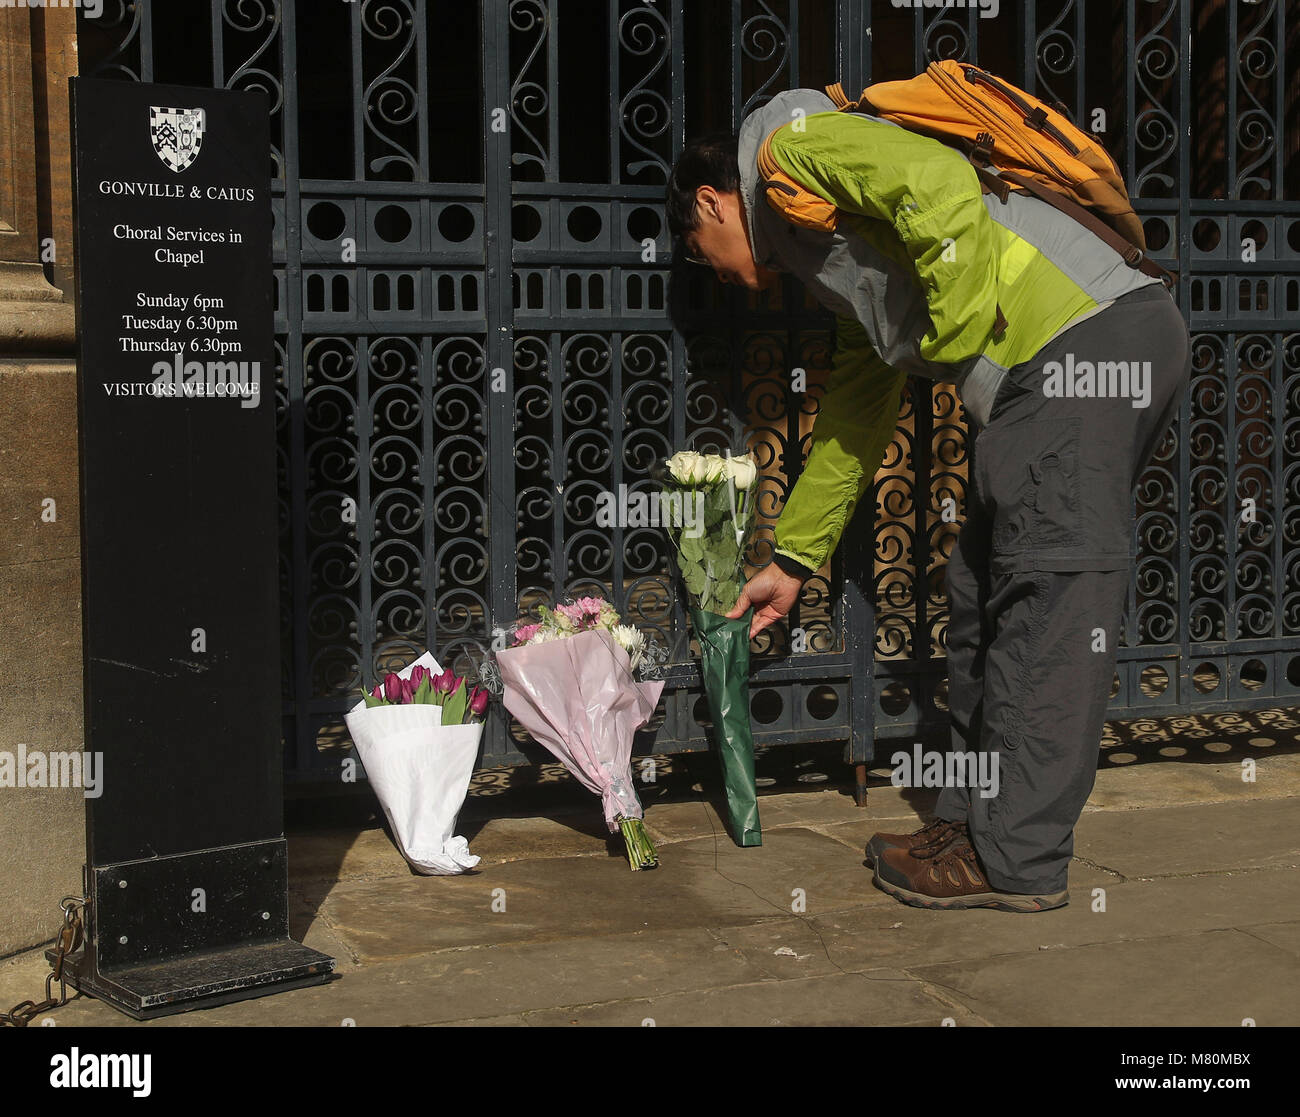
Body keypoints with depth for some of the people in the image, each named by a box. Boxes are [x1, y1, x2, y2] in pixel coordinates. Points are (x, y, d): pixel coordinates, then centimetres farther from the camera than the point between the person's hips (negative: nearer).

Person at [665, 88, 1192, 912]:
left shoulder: (786, 142, 5)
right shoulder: (844, 263, 33)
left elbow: (939, 181, -15)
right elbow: (853, 420, 38)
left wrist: (958, 336, -10)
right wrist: (792, 561, 43)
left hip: (1082, 345, -10)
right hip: (1124, 350, 10)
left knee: (1049, 592, -8)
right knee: (987, 589, 13)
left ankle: (1017, 862, -4)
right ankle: (980, 819, 19)